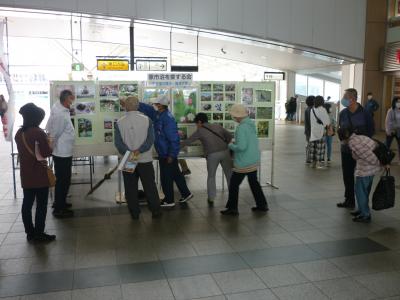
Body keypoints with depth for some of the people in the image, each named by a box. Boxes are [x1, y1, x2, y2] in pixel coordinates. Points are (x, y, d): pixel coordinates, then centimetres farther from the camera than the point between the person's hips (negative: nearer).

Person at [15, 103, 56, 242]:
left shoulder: (19, 133, 4)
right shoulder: (39, 133, -17)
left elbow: (22, 151, 14)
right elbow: (47, 153, -13)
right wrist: (48, 143, 5)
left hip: (25, 175, 7)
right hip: (39, 175, -7)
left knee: (27, 203, 12)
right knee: (41, 205, 4)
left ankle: (30, 232, 22)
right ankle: (39, 234, 9)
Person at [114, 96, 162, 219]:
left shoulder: (119, 123, -4)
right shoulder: (146, 120, -5)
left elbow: (118, 143, -11)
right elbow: (150, 139, -12)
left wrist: (129, 153, -16)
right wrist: (139, 151, -16)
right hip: (145, 159, 0)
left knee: (130, 187, 10)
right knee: (150, 186, 10)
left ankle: (134, 213, 17)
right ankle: (155, 210, 17)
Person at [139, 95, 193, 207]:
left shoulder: (168, 119, -25)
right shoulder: (157, 114, 2)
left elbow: (174, 139, -25)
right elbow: (145, 108, 11)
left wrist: (171, 155, -21)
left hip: (167, 154, -9)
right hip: (163, 152, 9)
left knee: (166, 177, 4)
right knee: (176, 174, 19)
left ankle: (169, 201, 18)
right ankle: (186, 194, 32)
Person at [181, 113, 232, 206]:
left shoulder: (200, 131, 3)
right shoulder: (217, 126, 12)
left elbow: (188, 141, 7)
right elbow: (229, 136, 12)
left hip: (212, 155, -3)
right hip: (225, 152, 3)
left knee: (211, 176, 13)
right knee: (229, 174, 13)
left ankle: (211, 198, 17)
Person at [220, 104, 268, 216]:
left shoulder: (242, 128, -23)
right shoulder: (252, 124, 5)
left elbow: (242, 147, -27)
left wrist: (231, 145, -10)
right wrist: (235, 142, 13)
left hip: (243, 163, -9)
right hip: (254, 160, 9)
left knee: (234, 184, 6)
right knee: (254, 182, 22)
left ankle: (232, 208, 16)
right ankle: (262, 205, 30)